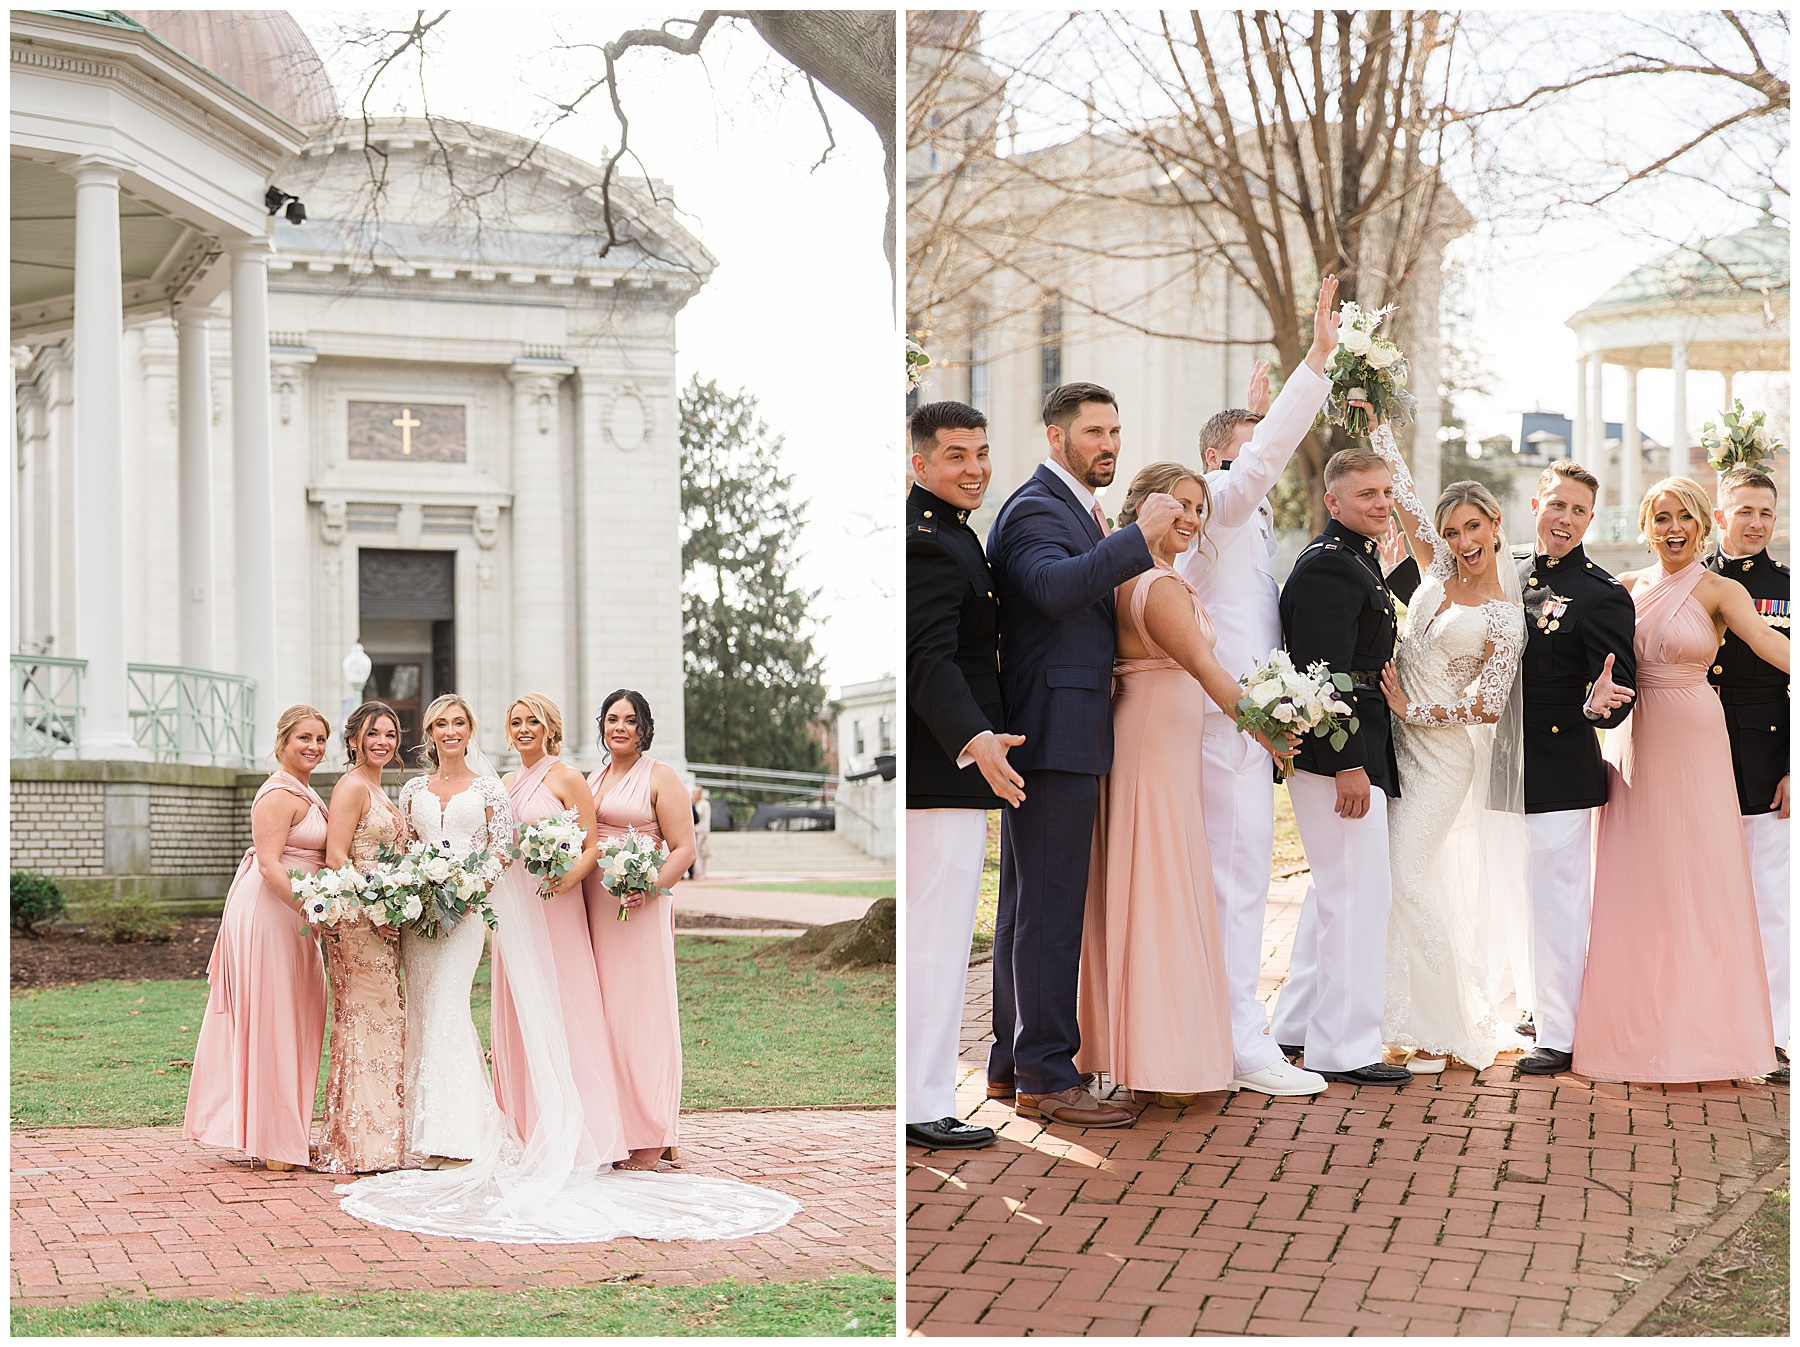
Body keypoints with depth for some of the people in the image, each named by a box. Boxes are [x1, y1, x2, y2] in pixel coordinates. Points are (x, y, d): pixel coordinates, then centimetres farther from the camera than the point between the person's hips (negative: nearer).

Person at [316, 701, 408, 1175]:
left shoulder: (377, 791, 19)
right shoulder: (352, 786, -9)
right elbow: (335, 859, -17)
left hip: (381, 919, 10)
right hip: (357, 917, -10)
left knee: (382, 1021, 9)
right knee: (367, 1021, -9)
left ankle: (379, 1140, 13)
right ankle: (362, 1144, -6)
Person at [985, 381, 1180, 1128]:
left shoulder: (1073, 508, 21)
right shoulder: (1036, 508, -12)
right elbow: (1054, 587, -33)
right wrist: (1137, 538, -36)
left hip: (1053, 736, 11)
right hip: (1054, 735, -11)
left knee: (1026, 904, 15)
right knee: (1050, 907, -8)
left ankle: (1012, 1063, 22)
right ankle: (1046, 1079, -6)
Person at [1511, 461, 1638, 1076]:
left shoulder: (1602, 596, -11)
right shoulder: (1510, 576, 8)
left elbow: (1618, 693, -17)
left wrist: (1600, 704, -37)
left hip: (1561, 768, -7)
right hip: (1509, 767, 7)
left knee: (1557, 900, -2)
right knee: (1527, 898, 19)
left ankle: (1559, 1036, 7)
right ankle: (1539, 1006, 34)